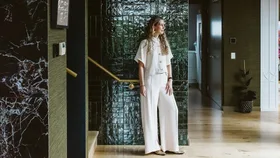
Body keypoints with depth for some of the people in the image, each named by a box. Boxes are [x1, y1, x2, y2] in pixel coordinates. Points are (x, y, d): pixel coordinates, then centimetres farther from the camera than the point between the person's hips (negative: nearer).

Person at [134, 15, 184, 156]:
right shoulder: (145, 43, -4)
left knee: (171, 110, 0)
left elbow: (168, 63, 12)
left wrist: (170, 80, 3)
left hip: (164, 81, 6)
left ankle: (170, 145, 8)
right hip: (151, 81, -6)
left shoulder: (164, 43, 13)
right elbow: (141, 65, -6)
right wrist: (142, 84, -11)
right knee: (151, 113, -1)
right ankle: (153, 146, 7)